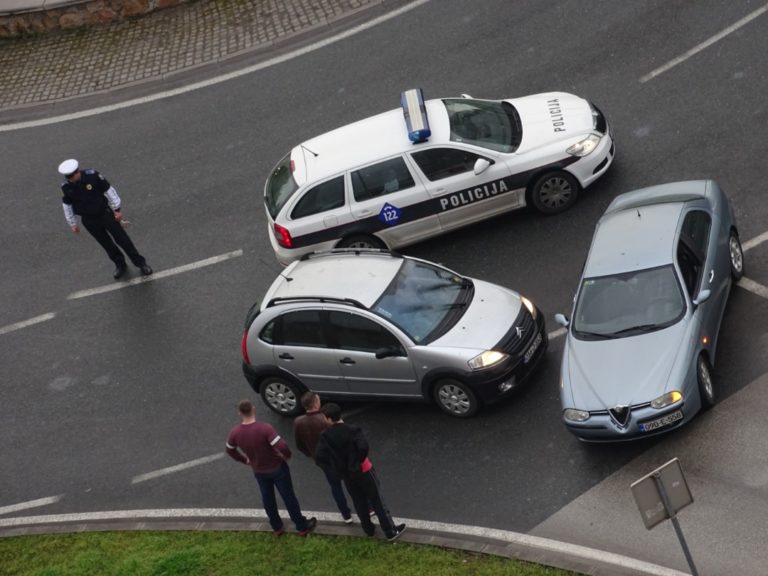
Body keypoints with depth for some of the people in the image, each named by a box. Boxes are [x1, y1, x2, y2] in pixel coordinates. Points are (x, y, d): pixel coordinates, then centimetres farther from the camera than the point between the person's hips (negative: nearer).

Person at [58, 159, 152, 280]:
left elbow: (109, 190, -11)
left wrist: (117, 209, -7)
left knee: (122, 238, 4)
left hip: (105, 213, -2)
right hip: (89, 220, 2)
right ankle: (120, 264, 35)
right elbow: (67, 205, 1)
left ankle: (140, 263, 17)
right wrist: (73, 224, 8)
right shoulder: (66, 187, -14)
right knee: (106, 244, 14)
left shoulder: (92, 176, -22)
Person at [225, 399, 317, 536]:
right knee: (288, 496, 14)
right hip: (277, 467, -4)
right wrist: (287, 455, -16)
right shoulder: (264, 428, -33)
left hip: (258, 471, 4)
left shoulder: (235, 432, -17)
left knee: (267, 498, 25)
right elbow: (282, 447, -39)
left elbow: (230, 450, 2)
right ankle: (302, 527, 30)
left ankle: (277, 527, 42)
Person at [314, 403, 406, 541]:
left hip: (346, 475, 3)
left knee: (359, 503, 23)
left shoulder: (325, 436, -12)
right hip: (363, 471, -3)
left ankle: (368, 529, 37)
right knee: (377, 501, 9)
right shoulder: (352, 430, -20)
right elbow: (363, 447, -34)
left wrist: (334, 468, -3)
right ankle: (391, 531, 16)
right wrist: (360, 460, -13)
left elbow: (319, 458, -16)